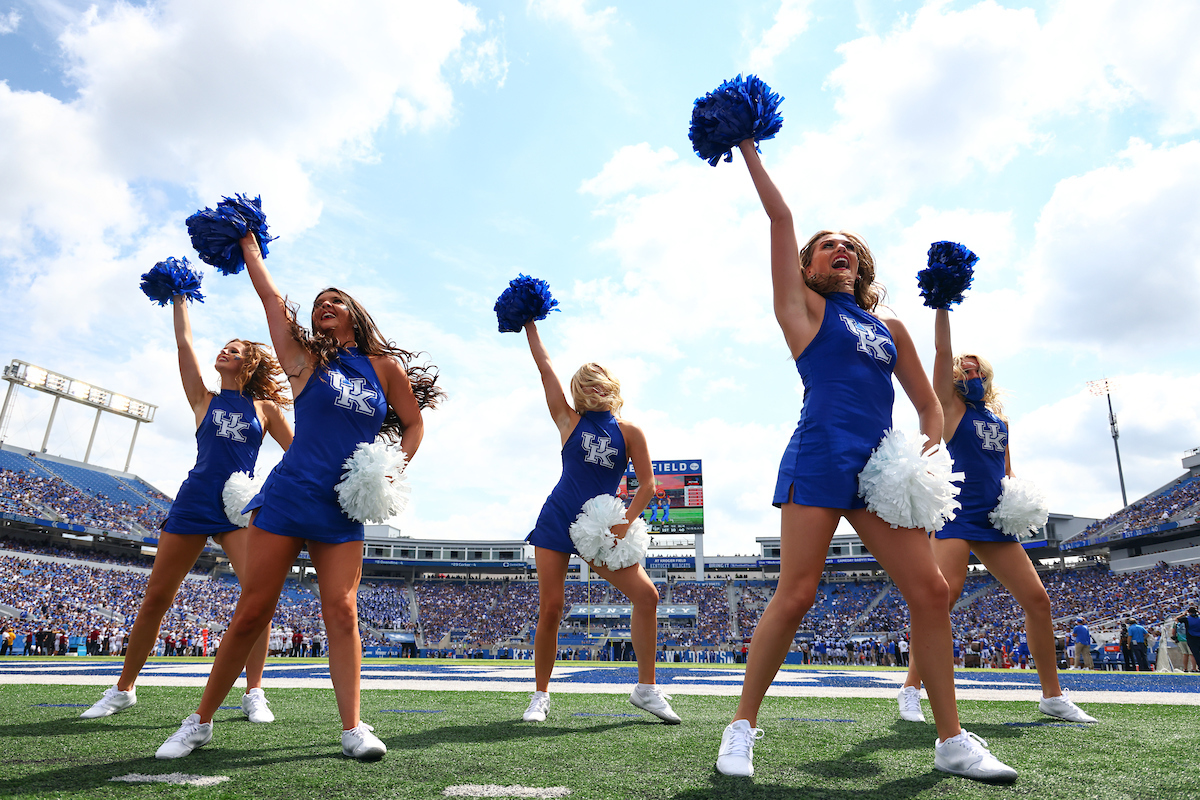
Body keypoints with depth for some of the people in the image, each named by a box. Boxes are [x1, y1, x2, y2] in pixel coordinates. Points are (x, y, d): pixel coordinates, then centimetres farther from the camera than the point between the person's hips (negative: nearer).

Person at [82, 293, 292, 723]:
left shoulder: (265, 408, 9)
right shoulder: (204, 399, 11)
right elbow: (184, 342, 8)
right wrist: (177, 296, 13)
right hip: (192, 504, 1)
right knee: (155, 598, 6)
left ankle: (254, 694, -5)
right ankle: (123, 689, 26)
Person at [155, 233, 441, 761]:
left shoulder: (385, 367, 8)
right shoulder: (304, 358, 6)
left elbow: (413, 424, 15)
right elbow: (269, 295, 9)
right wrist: (248, 243, 19)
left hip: (344, 514, 1)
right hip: (286, 499, 0)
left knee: (341, 612, -5)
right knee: (251, 614, 2)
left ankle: (353, 728, -1)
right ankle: (201, 722, 18)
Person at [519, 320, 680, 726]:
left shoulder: (629, 432, 4)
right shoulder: (569, 421, 5)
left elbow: (647, 483, -1)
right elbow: (545, 367, 5)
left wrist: (626, 521, -15)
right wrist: (530, 325, 9)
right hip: (557, 521, 0)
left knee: (646, 594, -9)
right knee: (550, 608, -4)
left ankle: (646, 688, 7)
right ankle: (540, 696, 15)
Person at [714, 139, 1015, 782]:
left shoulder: (889, 326, 23)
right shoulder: (804, 307, 11)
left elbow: (929, 405, 23)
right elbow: (780, 218, 5)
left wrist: (928, 449, 4)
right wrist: (749, 150, 7)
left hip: (879, 467, 5)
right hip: (820, 459, -5)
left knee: (931, 591, 0)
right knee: (795, 595, -10)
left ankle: (952, 741, 15)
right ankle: (742, 727, 5)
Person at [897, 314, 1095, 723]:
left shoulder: (998, 418, 21)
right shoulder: (951, 405, 5)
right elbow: (942, 350, -6)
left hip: (995, 521, 7)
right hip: (958, 516, -6)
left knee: (1037, 599, 4)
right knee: (942, 597, -19)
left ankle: (1053, 696, 19)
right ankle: (911, 690, -10)